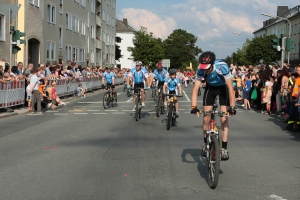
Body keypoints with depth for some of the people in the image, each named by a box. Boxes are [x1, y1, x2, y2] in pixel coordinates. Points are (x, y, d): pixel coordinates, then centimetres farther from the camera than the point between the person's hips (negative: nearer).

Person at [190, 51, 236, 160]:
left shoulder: (222, 67, -37)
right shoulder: (201, 69, -28)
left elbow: (230, 87, -36)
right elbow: (195, 88, -26)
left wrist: (232, 107, -41)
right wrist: (193, 107, -37)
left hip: (223, 87, -2)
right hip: (210, 87, 3)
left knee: (224, 118, -12)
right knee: (206, 118, -3)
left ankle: (224, 149, -8)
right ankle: (206, 144, 16)